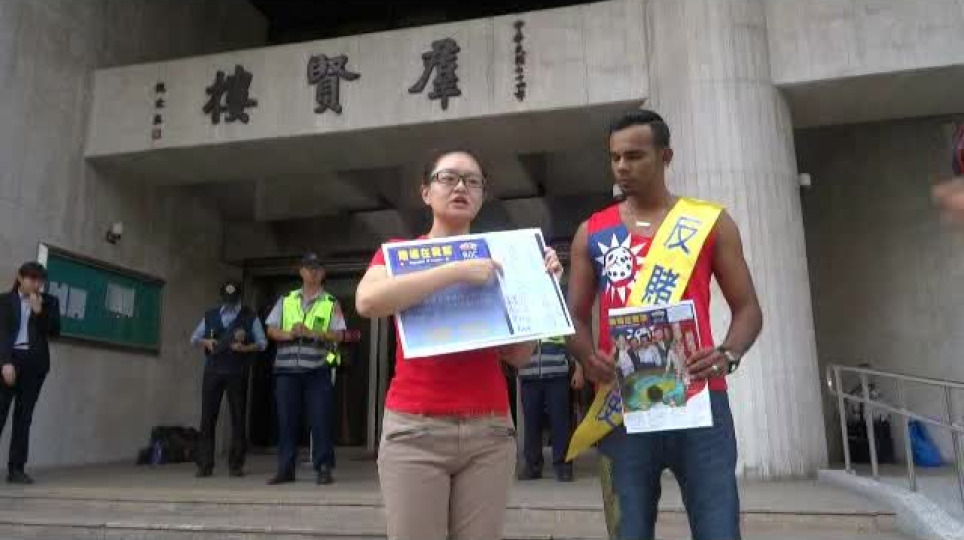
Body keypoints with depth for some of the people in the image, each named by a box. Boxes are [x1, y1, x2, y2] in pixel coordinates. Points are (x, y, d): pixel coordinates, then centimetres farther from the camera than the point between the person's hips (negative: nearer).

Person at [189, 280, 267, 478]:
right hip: (213, 371, 2)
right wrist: (205, 342, -5)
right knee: (208, 417, 0)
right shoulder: (210, 315, 13)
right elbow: (194, 338, 17)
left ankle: (236, 464, 9)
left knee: (238, 418, 1)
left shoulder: (250, 317, 5)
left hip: (237, 372, -2)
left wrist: (245, 348, -16)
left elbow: (263, 342, 2)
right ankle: (205, 465, 5)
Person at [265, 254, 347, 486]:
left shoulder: (331, 303, 7)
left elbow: (338, 335, -2)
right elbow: (271, 330, 8)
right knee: (287, 420, 5)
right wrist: (290, 334, -12)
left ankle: (323, 469, 4)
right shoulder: (286, 300, 14)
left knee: (321, 420, -3)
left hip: (318, 370, -2)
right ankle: (285, 469, 14)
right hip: (287, 369, 2)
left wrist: (311, 333, -15)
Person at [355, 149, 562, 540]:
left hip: (490, 431, 3)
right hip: (414, 430, -2)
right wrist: (458, 270, -18)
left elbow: (518, 356, 7)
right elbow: (368, 301, -19)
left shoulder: (498, 260, 11)